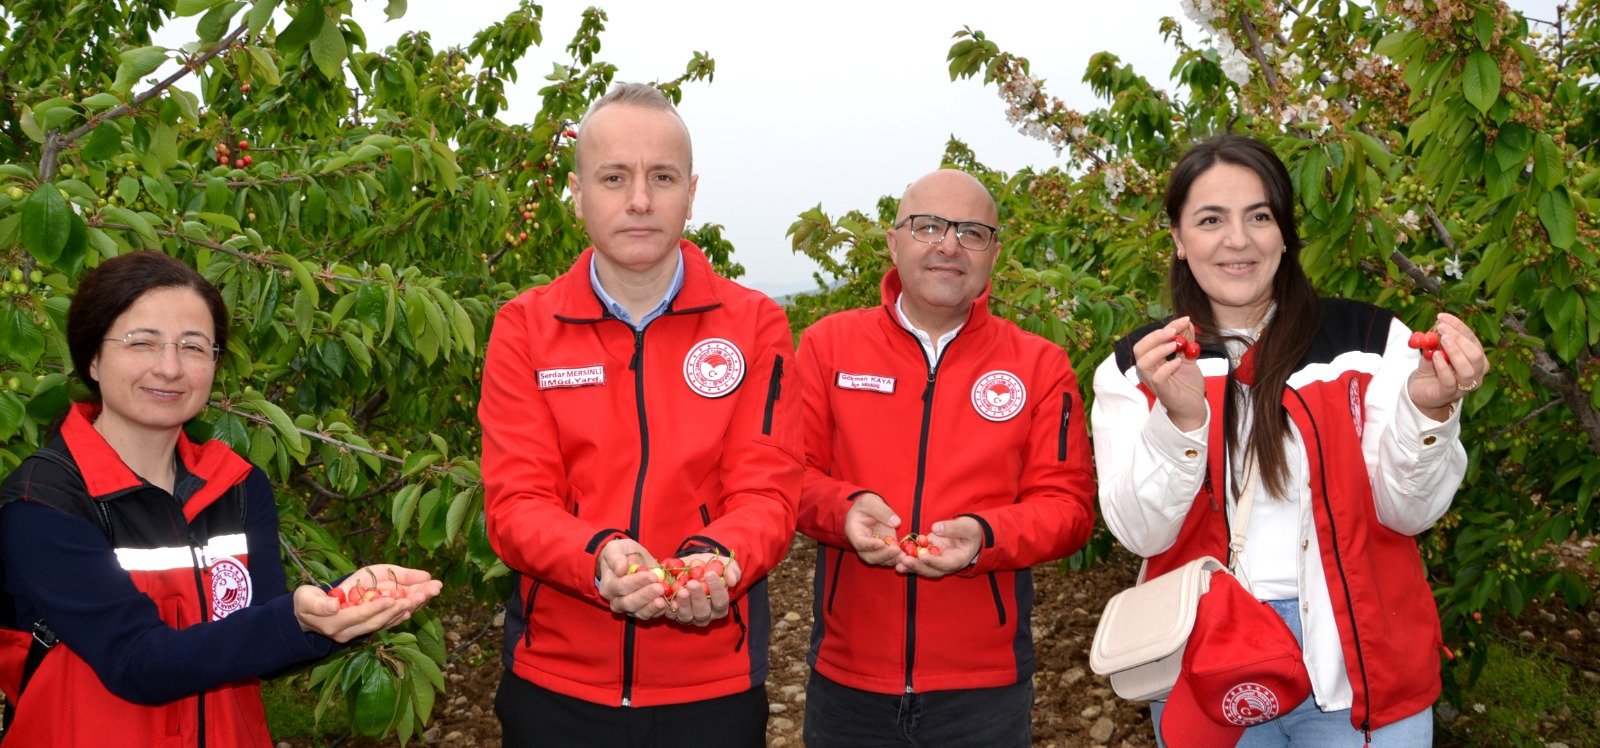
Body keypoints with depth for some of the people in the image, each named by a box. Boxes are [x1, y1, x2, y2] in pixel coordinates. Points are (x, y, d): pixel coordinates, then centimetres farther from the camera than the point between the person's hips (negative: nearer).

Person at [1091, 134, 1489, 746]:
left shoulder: (1367, 340, -3)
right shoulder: (1135, 366, -1)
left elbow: (1408, 512, -7)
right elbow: (1141, 532, -10)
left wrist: (1426, 409, -24)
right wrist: (1179, 418, -26)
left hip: (1358, 666, 0)